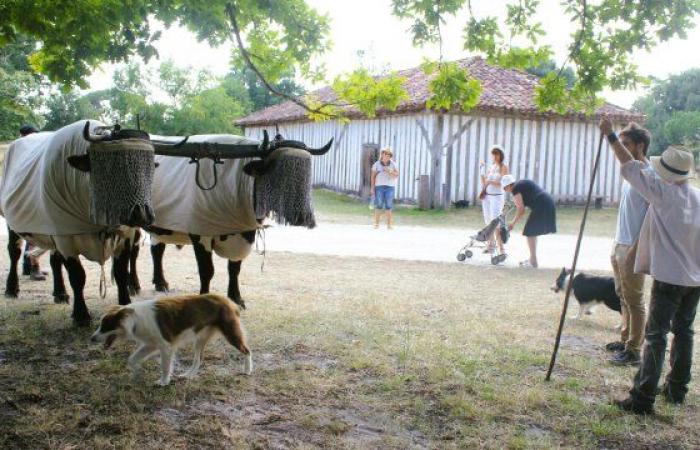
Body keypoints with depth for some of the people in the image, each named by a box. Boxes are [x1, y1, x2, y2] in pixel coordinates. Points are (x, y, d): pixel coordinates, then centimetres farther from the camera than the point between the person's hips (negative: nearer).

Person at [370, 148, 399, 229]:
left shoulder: (393, 164, 4)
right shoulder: (376, 164, 2)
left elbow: (397, 175, -1)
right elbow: (373, 176, 1)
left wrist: (389, 171, -19)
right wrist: (372, 188, -6)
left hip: (390, 187, 1)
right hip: (379, 187, -1)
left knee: (389, 206, -3)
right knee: (379, 206, -5)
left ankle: (389, 224, 1)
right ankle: (376, 224, 1)